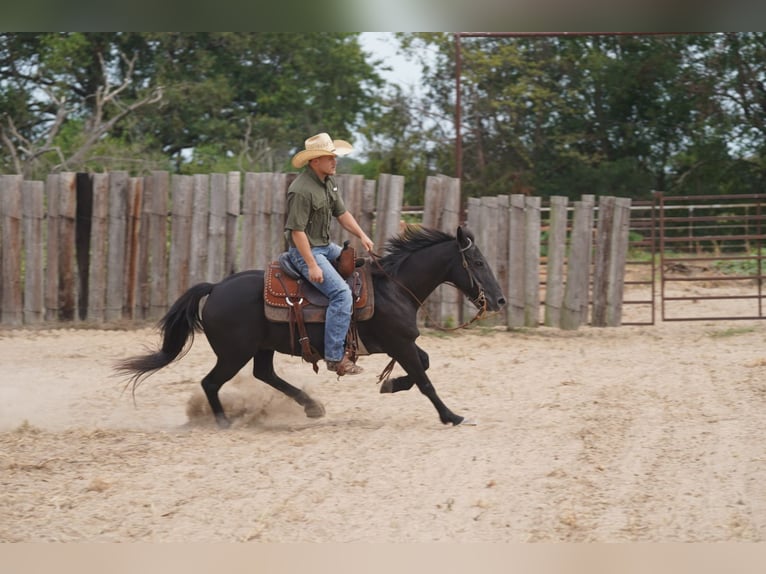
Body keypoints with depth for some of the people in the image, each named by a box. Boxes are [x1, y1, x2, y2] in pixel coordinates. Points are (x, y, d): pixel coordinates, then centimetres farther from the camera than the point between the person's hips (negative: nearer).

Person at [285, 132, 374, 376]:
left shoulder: (329, 181, 8)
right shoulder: (301, 190, -22)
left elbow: (342, 213, 17)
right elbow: (297, 230, -23)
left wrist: (362, 235, 1)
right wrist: (312, 266, -24)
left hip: (326, 246, 10)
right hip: (305, 250, -10)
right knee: (342, 293, -23)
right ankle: (335, 356, -22)